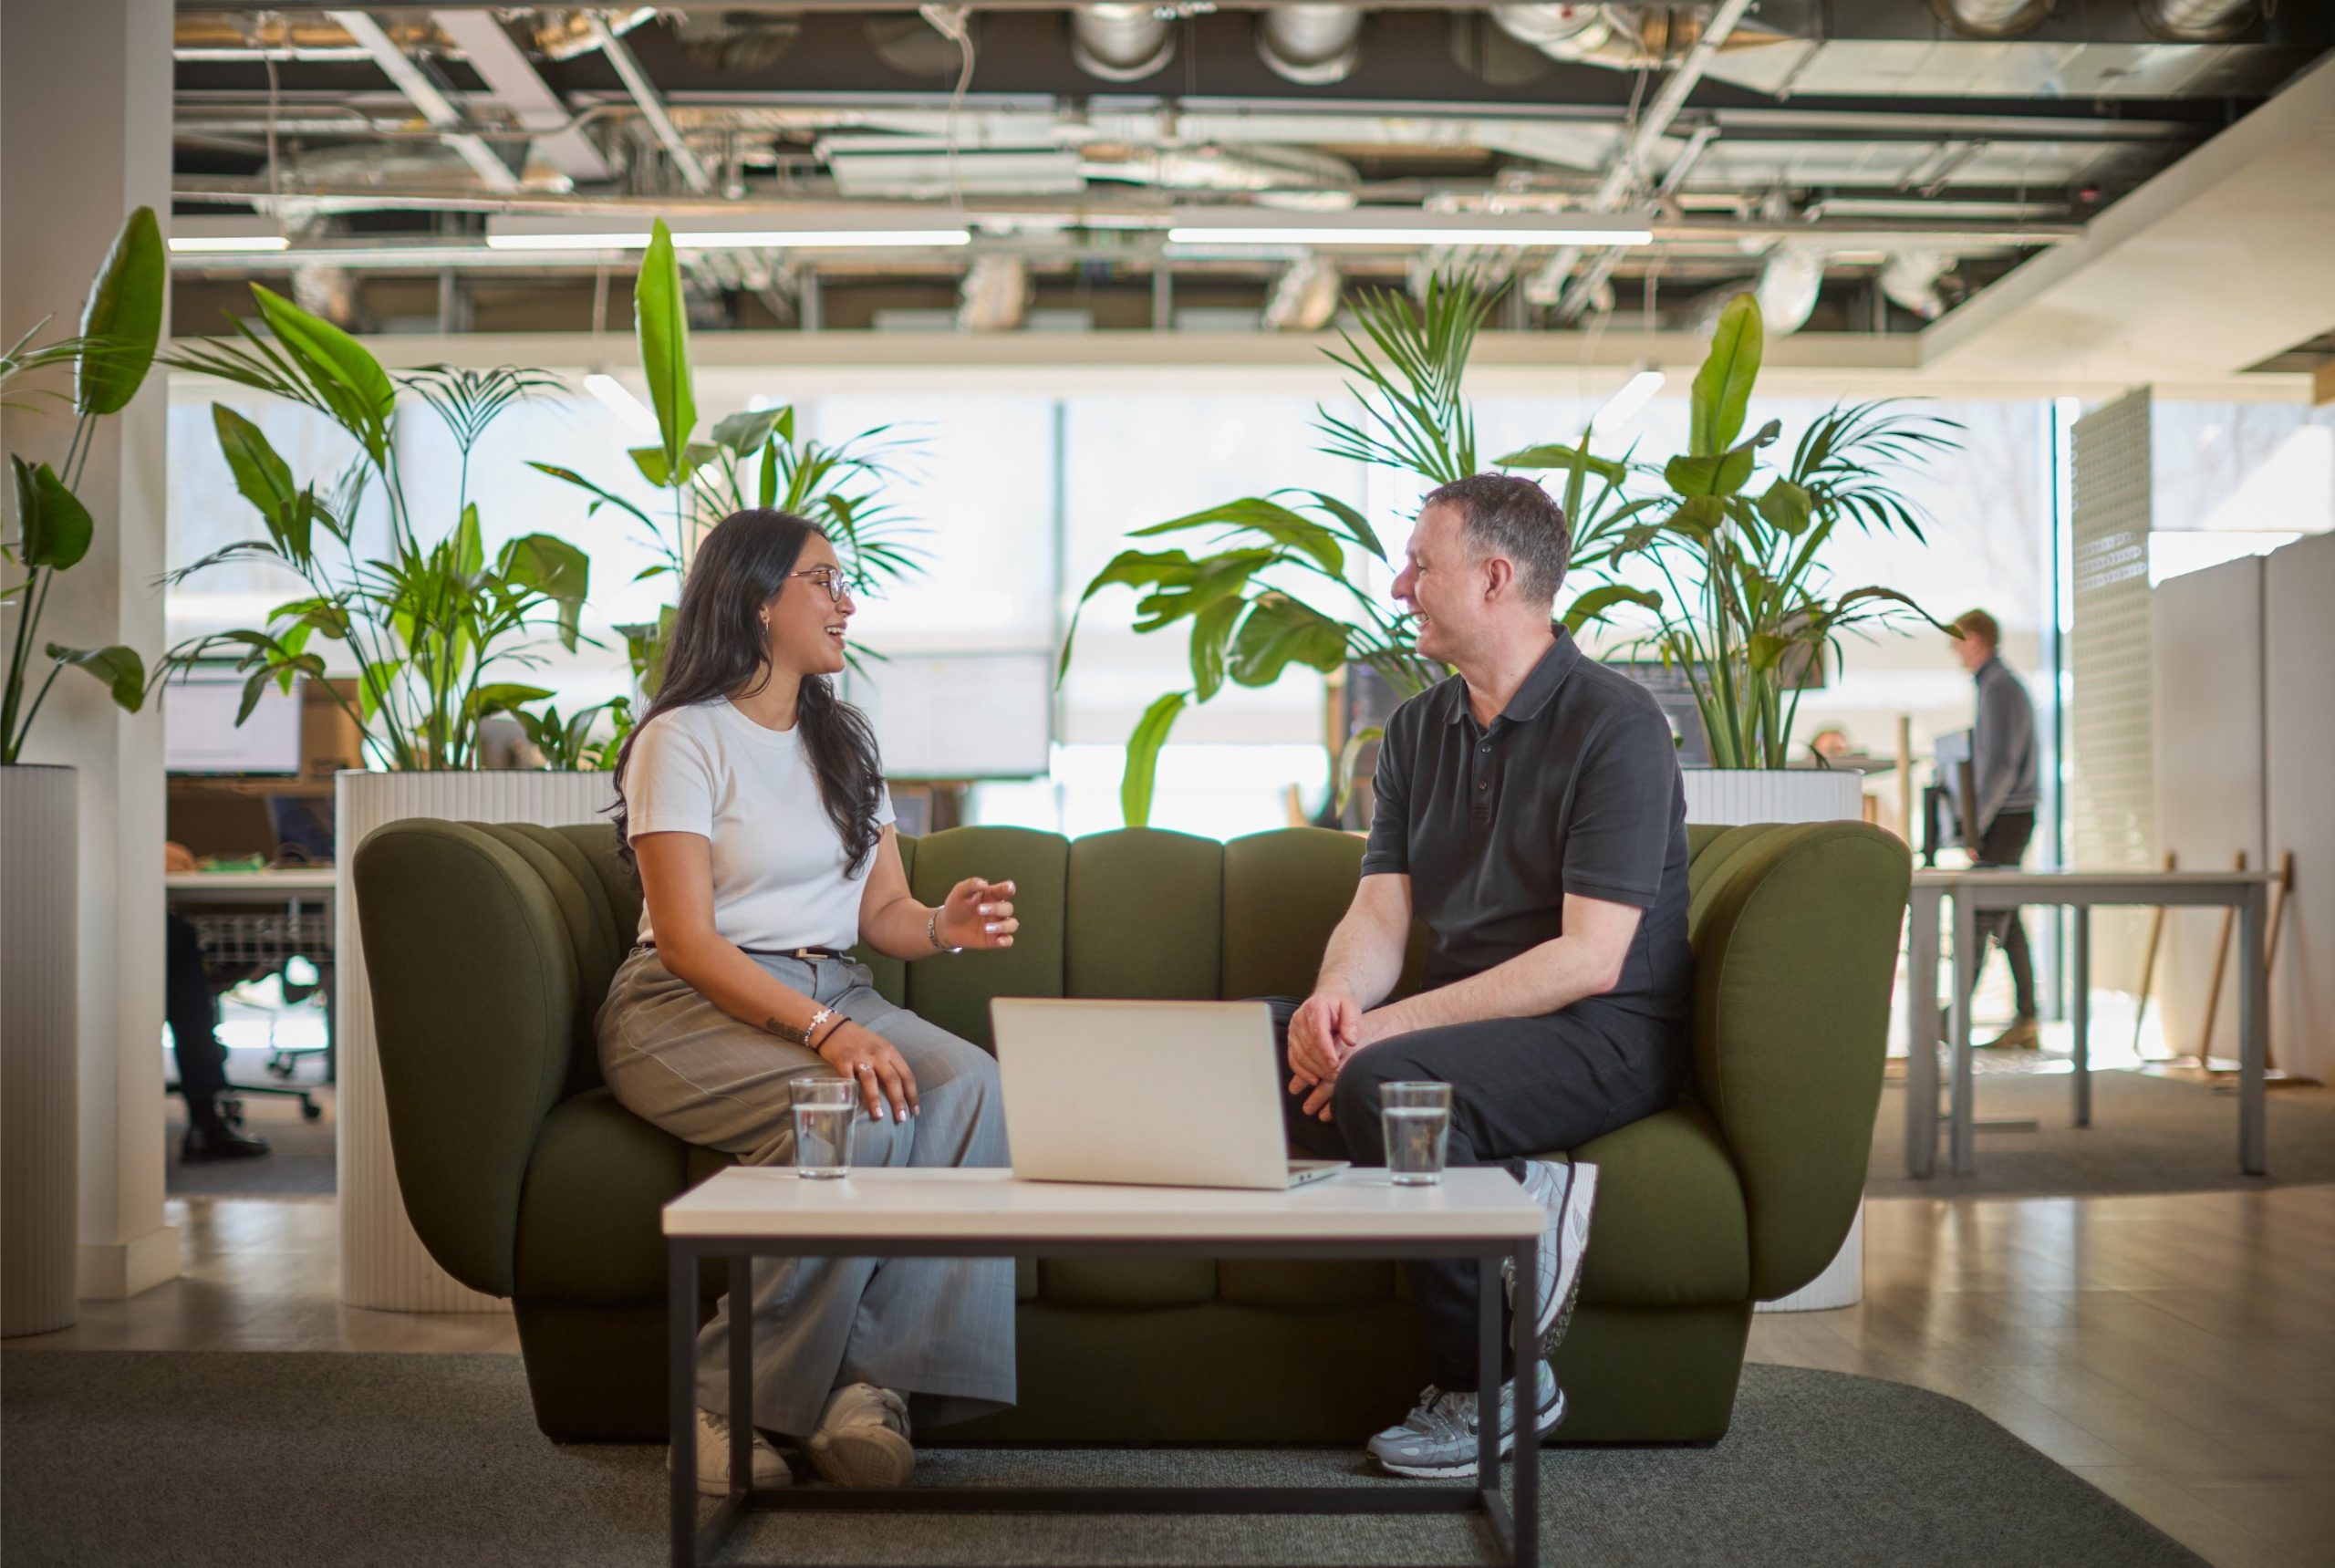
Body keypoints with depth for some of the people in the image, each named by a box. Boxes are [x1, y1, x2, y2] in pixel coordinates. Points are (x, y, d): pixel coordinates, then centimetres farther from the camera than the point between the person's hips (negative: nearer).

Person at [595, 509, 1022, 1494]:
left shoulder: (843, 741, 19)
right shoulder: (683, 739, -3)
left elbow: (881, 911, 14)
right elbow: (686, 941, -13)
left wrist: (944, 925, -11)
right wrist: (823, 1031, -26)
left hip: (833, 995, 6)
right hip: (689, 1009, -6)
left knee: (970, 1083, -26)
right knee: (859, 1114, -35)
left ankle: (873, 1384, -29)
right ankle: (729, 1404, -23)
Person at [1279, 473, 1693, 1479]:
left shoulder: (1614, 723, -12)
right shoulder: (1417, 730, 12)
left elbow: (1590, 959, -19)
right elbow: (1380, 913, 6)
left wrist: (1390, 1026, -24)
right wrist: (1337, 995, -19)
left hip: (1606, 1034, -7)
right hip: (1463, 1018, 8)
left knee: (1385, 1084, -34)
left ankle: (1487, 1387, -16)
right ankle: (1520, 1198, -16)